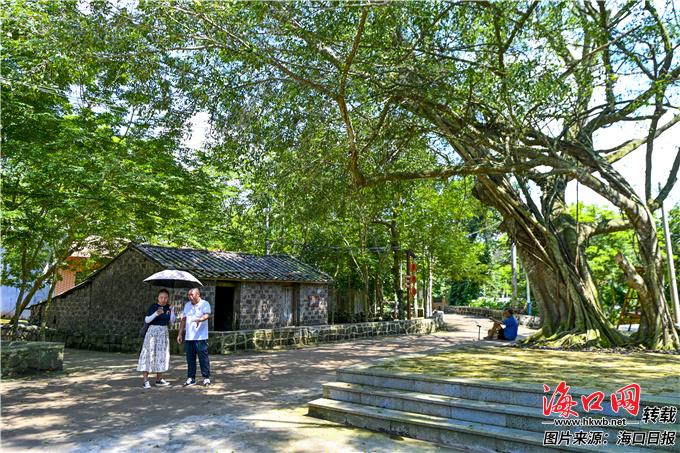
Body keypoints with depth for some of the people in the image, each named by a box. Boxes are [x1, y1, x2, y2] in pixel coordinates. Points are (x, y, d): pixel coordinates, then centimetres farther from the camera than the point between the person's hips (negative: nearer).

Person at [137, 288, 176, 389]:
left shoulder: (168, 307, 5)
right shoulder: (153, 306, -7)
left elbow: (172, 321, 4)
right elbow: (146, 320, -11)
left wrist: (172, 312, -13)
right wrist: (156, 314, -26)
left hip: (164, 332, 5)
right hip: (153, 331, -5)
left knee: (162, 355, 8)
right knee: (149, 354, -7)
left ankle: (159, 379, 18)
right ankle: (146, 380, -4)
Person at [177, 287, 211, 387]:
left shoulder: (205, 304, -3)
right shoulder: (187, 305, 16)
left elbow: (207, 315, -20)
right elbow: (183, 320, 20)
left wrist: (199, 320, -41)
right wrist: (180, 334, 16)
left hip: (201, 337, -6)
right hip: (188, 337, 6)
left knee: (203, 358, -2)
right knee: (190, 359, 9)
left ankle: (206, 378, 6)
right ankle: (191, 378, 18)